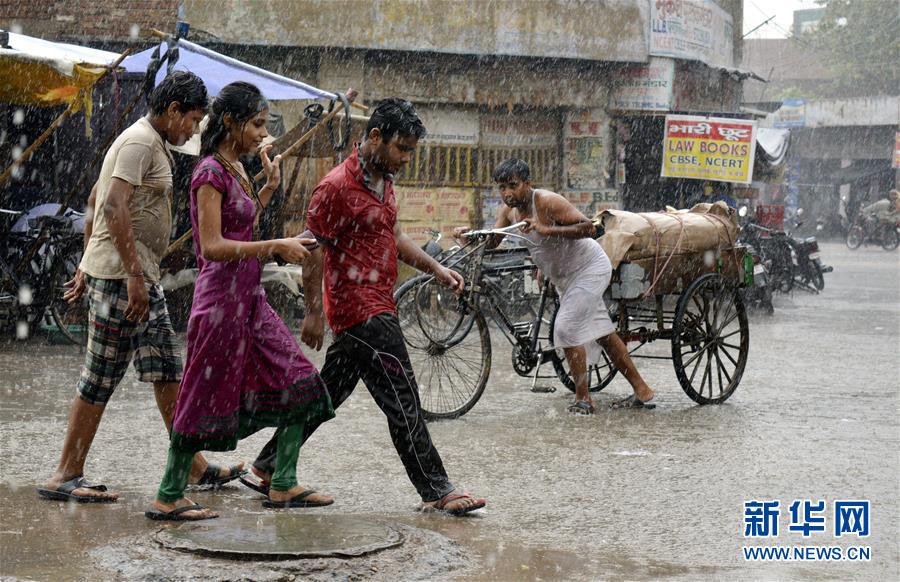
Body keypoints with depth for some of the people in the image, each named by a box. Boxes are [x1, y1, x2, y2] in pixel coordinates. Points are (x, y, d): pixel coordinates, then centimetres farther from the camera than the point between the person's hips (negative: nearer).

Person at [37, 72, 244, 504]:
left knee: (167, 371, 11)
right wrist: (133, 275, -25)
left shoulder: (149, 142, 20)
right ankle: (65, 477, 1)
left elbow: (93, 202, 24)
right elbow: (114, 207, -23)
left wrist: (86, 266, 24)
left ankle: (194, 467, 17)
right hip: (123, 274, -11)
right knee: (101, 378, -6)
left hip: (141, 276, 11)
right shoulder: (140, 142, -12)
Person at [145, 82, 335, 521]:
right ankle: (168, 498, 9)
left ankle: (283, 485, 15)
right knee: (207, 398, -2)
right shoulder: (211, 172, -14)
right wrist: (276, 246, -24)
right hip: (222, 296, -9)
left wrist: (269, 187, 18)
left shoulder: (235, 168, 14)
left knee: (298, 382, 8)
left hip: (249, 297, 9)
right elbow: (213, 246, -21)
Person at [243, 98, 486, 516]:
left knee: (328, 393, 15)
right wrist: (313, 311, -12)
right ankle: (436, 490, -1)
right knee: (402, 400, -7)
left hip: (377, 307, 10)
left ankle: (268, 466, 25)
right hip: (362, 311, -10)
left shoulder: (383, 180, 13)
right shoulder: (337, 187, -16)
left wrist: (435, 268, 16)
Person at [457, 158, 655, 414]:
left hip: (589, 268, -9)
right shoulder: (510, 209, -3)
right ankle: (642, 391, 21)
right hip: (564, 275, 9)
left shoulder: (547, 202, -26)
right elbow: (492, 241, 0)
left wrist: (546, 230, -38)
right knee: (601, 331, 13)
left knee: (566, 328, -16)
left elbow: (588, 228, -31)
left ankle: (583, 399, -5)